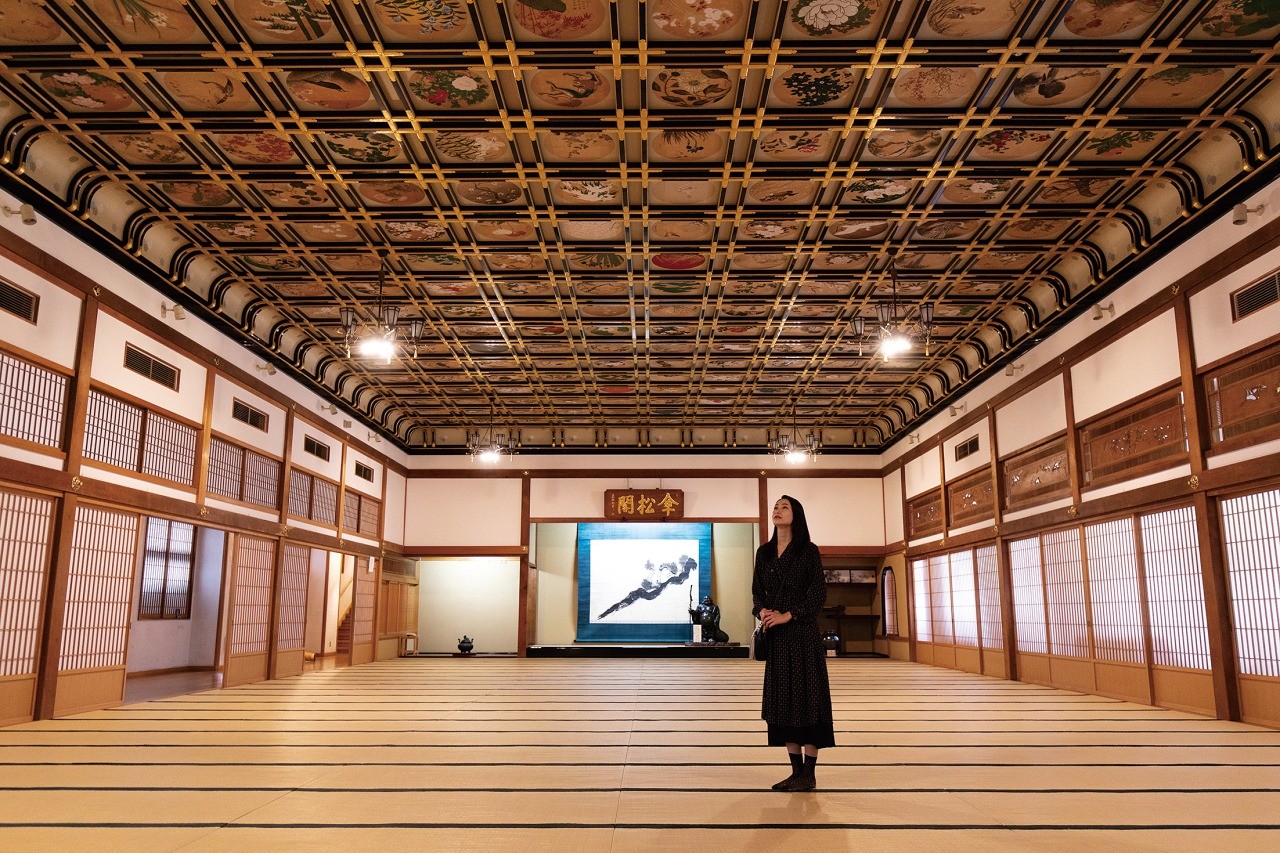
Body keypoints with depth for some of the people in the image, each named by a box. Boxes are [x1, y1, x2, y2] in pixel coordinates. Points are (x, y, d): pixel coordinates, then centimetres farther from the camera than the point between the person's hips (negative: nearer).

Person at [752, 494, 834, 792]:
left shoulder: (808, 551, -3)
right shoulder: (764, 552, 12)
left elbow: (819, 592, -8)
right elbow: (757, 590, 13)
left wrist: (788, 615, -15)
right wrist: (763, 611, -8)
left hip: (803, 633, -5)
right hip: (775, 636, 5)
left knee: (806, 696, -3)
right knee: (782, 698, 6)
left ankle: (810, 773, 4)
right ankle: (796, 770, 14)